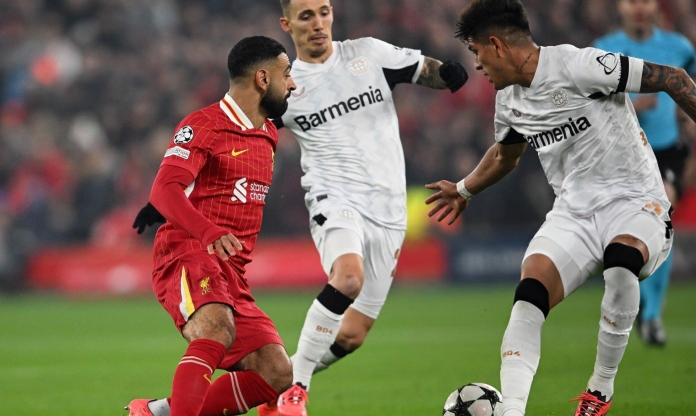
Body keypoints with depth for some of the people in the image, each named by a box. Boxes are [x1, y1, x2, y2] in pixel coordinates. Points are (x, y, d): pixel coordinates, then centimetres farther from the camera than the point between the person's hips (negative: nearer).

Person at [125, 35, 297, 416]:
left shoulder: (268, 134, 20)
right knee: (218, 330, -37)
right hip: (188, 257, -8)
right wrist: (209, 232, -36)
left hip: (232, 276, 8)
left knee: (277, 376, -5)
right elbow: (163, 189, -21)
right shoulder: (203, 126, -6)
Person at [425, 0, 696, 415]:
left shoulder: (578, 66, -15)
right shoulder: (509, 100, 11)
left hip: (634, 202, -6)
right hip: (574, 213, 7)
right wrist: (464, 190, 47)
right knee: (530, 293, -20)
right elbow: (505, 154, 34)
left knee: (621, 260, -38)